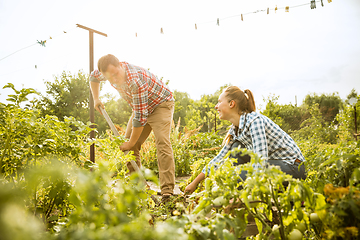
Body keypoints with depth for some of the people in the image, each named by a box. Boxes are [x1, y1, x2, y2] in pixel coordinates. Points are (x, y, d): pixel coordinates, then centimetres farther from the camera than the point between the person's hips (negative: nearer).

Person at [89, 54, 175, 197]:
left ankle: (167, 190, -26)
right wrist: (96, 99, 7)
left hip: (161, 104, -8)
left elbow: (140, 117, -35)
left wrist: (131, 143, -26)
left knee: (162, 142, -24)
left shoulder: (136, 81, -40)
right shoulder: (111, 71, -15)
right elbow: (93, 76, 12)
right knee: (129, 146, 1)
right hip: (141, 107, 8)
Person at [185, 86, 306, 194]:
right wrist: (195, 182, 12)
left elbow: (261, 159, -28)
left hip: (294, 166, -8)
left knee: (238, 176, -25)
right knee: (236, 149, -3)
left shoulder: (255, 120, -20)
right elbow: (220, 158, 11)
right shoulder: (235, 129, 6)